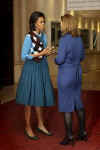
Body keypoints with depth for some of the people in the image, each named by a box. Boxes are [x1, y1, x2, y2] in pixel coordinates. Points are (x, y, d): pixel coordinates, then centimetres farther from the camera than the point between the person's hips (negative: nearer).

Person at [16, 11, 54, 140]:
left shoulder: (43, 36, 6)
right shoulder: (29, 37, -14)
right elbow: (24, 56, -15)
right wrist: (40, 54, -19)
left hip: (42, 68, 6)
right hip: (31, 69, -6)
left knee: (40, 96, 13)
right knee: (30, 98, 3)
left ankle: (40, 125, 26)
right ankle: (28, 127, 16)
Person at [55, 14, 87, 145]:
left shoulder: (64, 39, -20)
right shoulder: (79, 38, 4)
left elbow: (60, 60, -20)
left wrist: (56, 59, 2)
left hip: (66, 75, -8)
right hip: (77, 74, 8)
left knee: (66, 106, 2)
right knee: (78, 103, 17)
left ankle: (69, 137, 10)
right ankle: (83, 132, 25)